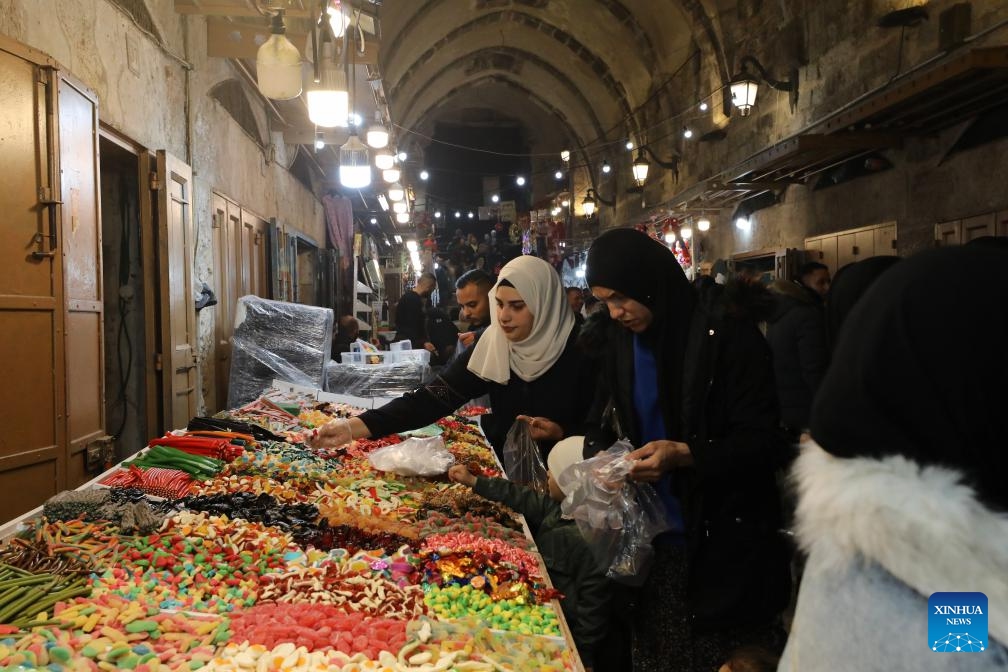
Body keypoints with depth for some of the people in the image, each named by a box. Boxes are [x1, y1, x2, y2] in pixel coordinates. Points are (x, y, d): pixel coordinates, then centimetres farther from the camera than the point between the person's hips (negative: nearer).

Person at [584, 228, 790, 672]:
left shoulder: (728, 335, -14)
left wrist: (684, 454, -29)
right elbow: (601, 424, 13)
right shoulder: (622, 342, 5)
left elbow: (761, 442, -15)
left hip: (726, 542, -5)